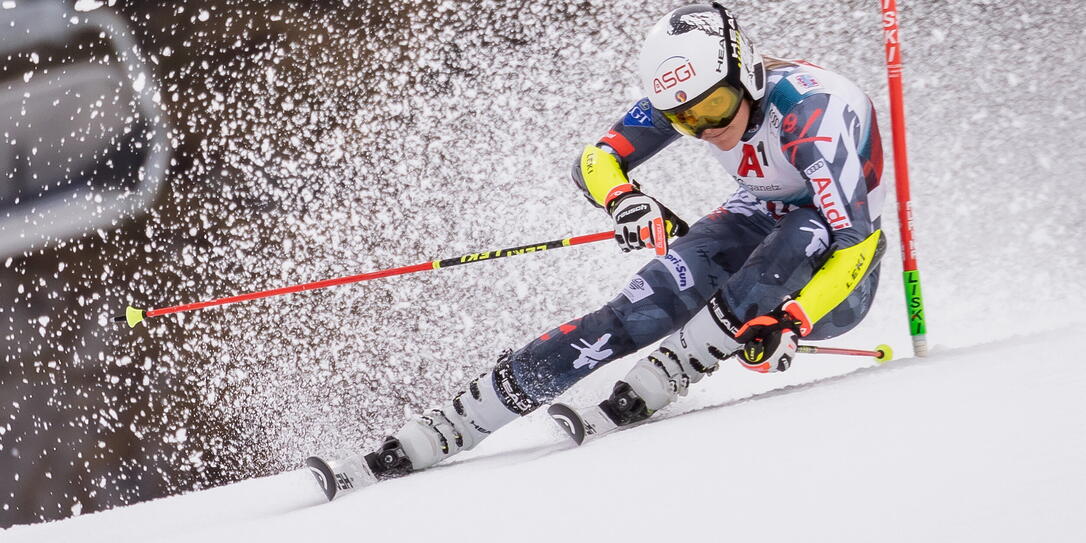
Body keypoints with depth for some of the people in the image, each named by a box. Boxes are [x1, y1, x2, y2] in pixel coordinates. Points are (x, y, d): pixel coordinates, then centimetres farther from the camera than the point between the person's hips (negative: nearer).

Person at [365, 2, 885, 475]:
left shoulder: (815, 111, -32)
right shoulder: (691, 95, -14)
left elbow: (857, 246, -35)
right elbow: (594, 162, -10)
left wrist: (792, 324, -48)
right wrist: (624, 199, -33)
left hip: (828, 281, -4)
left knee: (806, 231, -39)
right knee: (642, 308, -25)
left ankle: (654, 385, -31)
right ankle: (440, 430, -28)